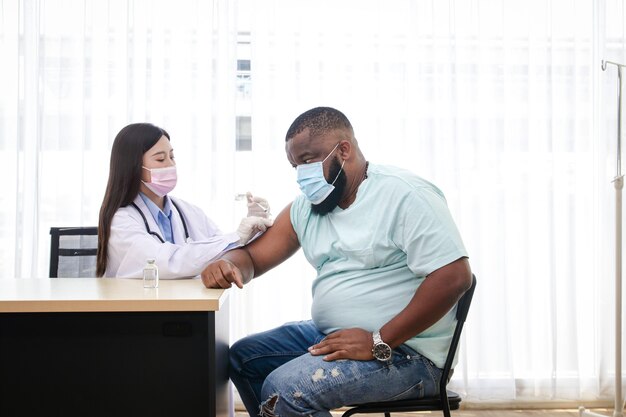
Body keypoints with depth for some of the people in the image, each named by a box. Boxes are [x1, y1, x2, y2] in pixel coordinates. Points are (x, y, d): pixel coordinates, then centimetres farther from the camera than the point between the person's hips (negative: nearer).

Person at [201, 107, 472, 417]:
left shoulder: (403, 194, -15)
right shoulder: (305, 208, 9)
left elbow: (454, 276, -22)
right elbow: (251, 257, 13)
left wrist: (380, 343, -24)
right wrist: (227, 265, -14)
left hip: (403, 350, -8)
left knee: (284, 389, -24)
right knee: (242, 358, 8)